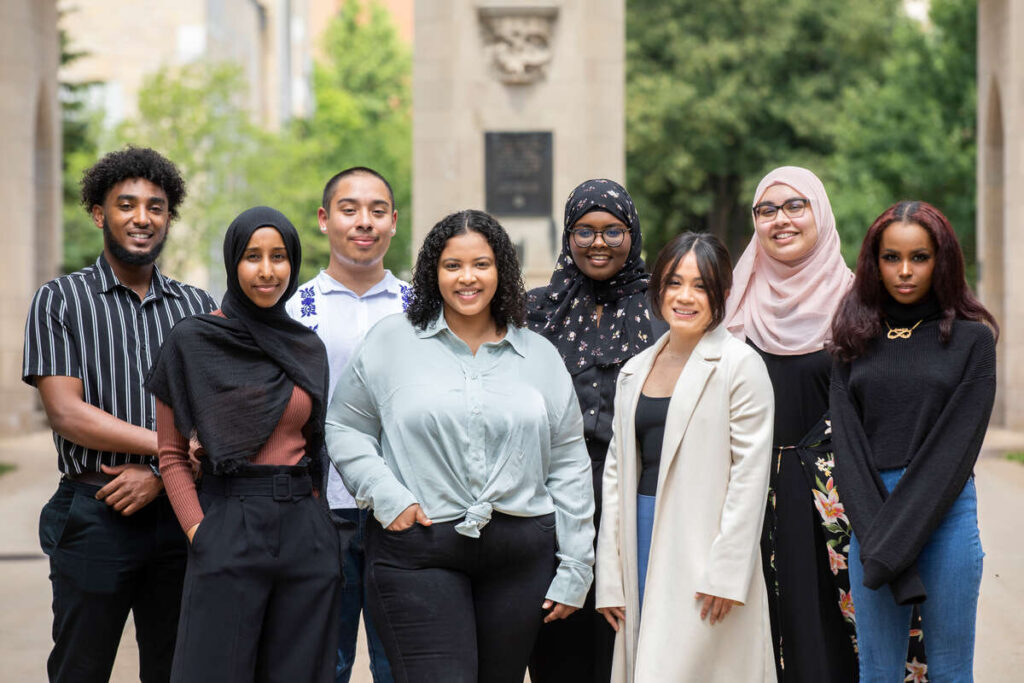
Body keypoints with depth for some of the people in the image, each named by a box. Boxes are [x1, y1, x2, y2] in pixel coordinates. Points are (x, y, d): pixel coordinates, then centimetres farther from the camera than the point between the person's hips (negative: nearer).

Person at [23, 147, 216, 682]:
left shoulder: (196, 307, 12)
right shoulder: (61, 301, 2)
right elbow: (68, 414, -9)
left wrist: (160, 474, -12)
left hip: (178, 513, 3)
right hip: (95, 514, -3)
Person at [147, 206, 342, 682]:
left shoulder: (308, 348, 12)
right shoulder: (193, 341, 0)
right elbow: (171, 454, 1)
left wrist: (313, 510, 4)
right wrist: (198, 532, -10)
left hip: (306, 532, 4)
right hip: (229, 529, -4)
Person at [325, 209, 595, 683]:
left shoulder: (539, 355, 12)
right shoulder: (392, 341, 5)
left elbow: (569, 466, 12)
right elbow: (345, 430, 8)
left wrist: (574, 569, 7)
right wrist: (386, 496, -8)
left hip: (521, 555, 3)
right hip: (418, 551, -3)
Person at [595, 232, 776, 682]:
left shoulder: (739, 365, -3)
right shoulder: (635, 370, 15)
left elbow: (750, 474, -8)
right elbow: (617, 471, 14)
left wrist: (725, 572, -14)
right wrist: (610, 577, 8)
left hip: (703, 541, -6)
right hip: (643, 541, 6)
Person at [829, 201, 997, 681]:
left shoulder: (971, 338, 1)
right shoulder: (856, 339, 10)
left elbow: (958, 443, -6)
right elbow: (846, 441, 2)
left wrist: (896, 542, -13)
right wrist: (875, 535, -12)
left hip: (946, 510, -2)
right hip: (871, 511, 2)